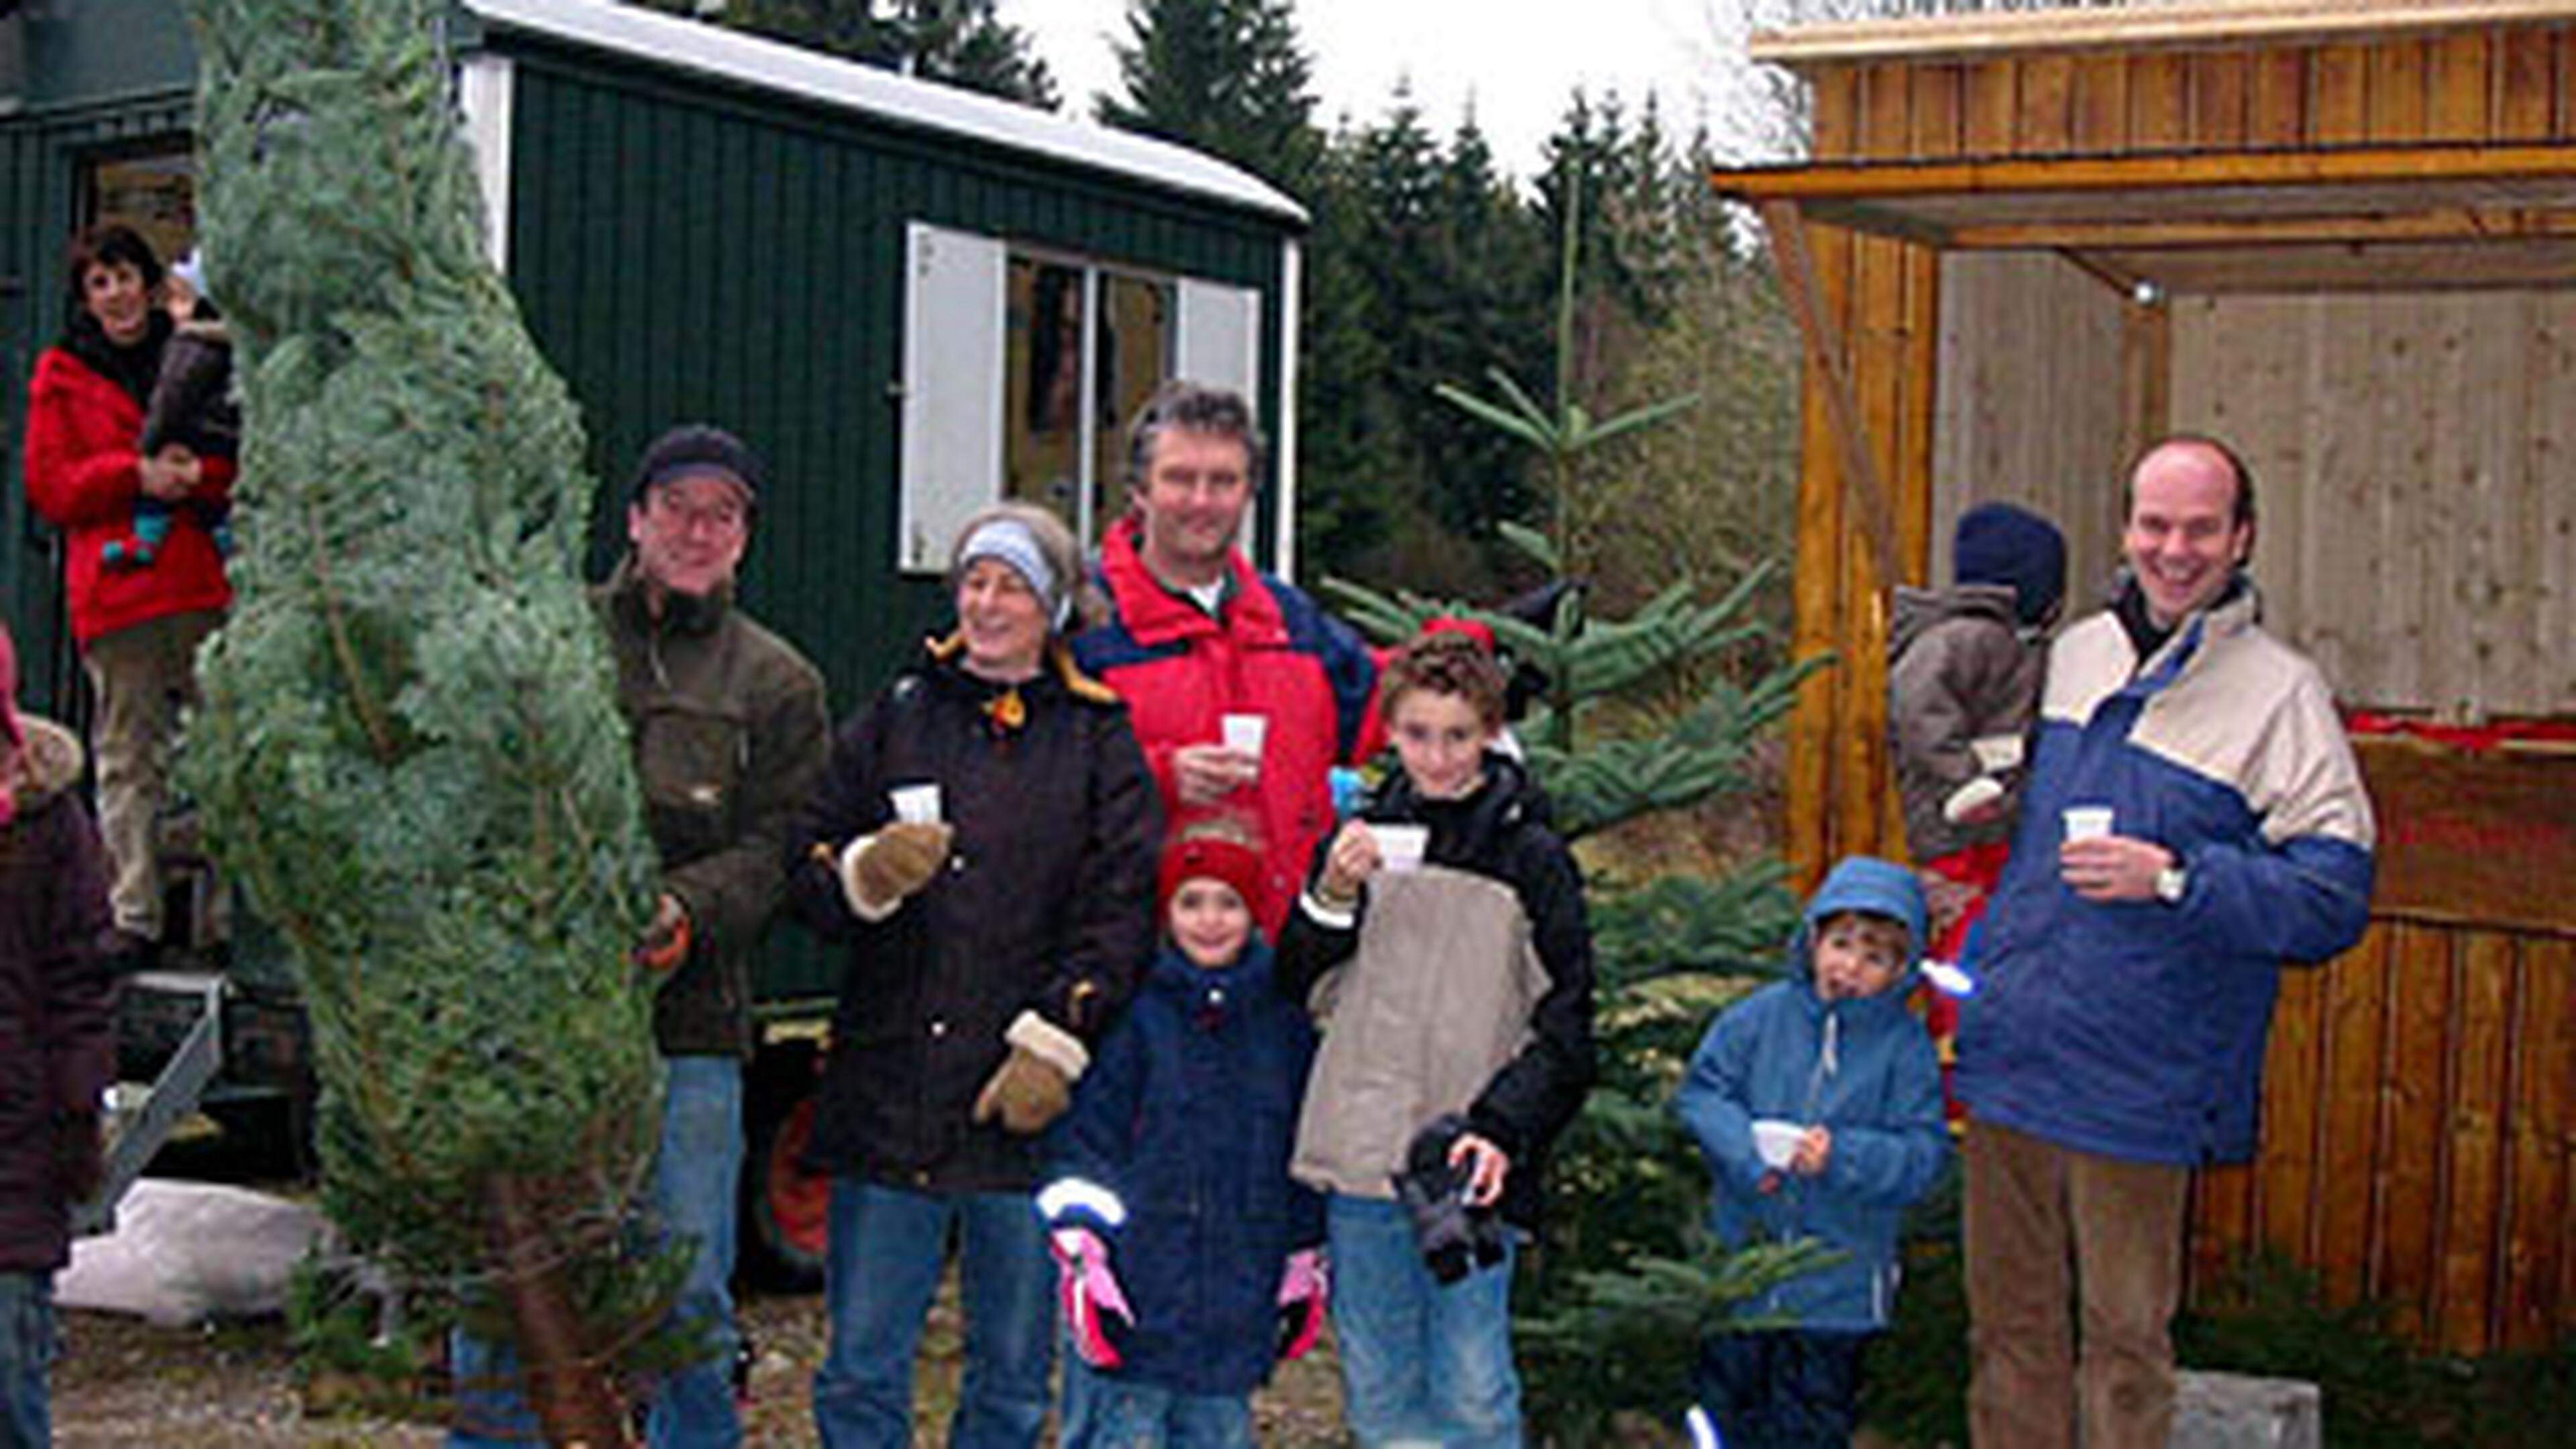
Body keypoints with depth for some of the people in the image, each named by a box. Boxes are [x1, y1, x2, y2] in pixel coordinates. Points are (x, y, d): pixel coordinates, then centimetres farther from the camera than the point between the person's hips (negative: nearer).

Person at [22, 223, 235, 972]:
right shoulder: (62, 376, 11)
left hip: (206, 582, 1)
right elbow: (49, 487, 5)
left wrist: (199, 475, -9)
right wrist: (134, 474, -10)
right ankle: (134, 917, 3)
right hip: (115, 586, -1)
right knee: (128, 759, -1)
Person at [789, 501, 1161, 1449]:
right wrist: (865, 874, -12)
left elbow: (1121, 909, -3)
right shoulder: (897, 718, 11)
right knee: (861, 1371, 4)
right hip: (886, 1095, 1)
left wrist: (1052, 1045, -12)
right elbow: (805, 867, 10)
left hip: (1030, 1103, -1)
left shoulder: (1100, 740, 5)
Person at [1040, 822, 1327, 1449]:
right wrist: (1082, 1260, -8)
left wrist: (1305, 1270, 17)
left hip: (1240, 1296, 4)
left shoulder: (1284, 1024, 10)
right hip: (1138, 1281, -3)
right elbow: (1085, 1141, -3)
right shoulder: (1133, 1014, -2)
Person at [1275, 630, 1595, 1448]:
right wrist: (1333, 894, -8)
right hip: (1360, 1162, 3)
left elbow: (1562, 1031, 0)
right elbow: (1300, 986, 9)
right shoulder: (1361, 841, 10)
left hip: (1473, 1165, -3)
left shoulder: (1533, 859, 0)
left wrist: (1500, 1129, -13)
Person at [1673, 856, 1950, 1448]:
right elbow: (1701, 1090, -2)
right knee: (1728, 1388, 17)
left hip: (1838, 1279, -1)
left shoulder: (1904, 1045, -9)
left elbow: (1924, 1153, -11)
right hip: (1744, 1250, 2)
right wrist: (1744, 1150, -18)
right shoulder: (1762, 1016, -5)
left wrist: (1843, 1156, -26)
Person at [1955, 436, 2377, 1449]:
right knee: (2009, 1323, 14)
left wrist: (2175, 877, -23)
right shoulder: (2075, 653, 10)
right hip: (2008, 1057, 5)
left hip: (2135, 1090, -5)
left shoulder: (2281, 694, -8)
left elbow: (2334, 900, -14)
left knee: (2124, 1337, 5)